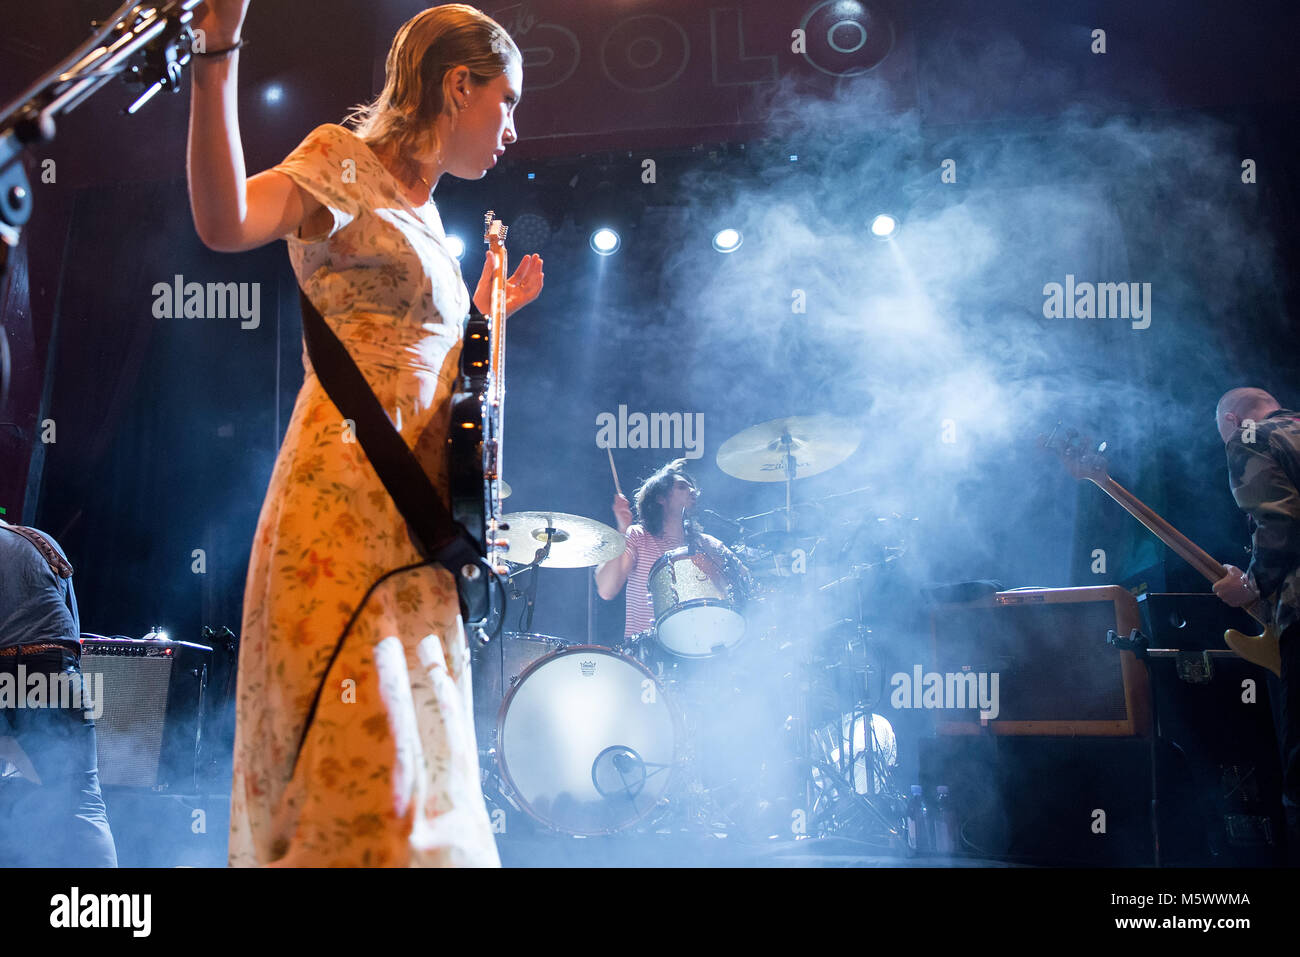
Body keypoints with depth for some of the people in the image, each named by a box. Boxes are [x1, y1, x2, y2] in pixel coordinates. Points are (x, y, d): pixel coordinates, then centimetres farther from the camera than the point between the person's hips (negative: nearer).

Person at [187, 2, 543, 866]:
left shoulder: (424, 214, 23)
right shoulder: (346, 164, -1)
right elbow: (225, 222, -22)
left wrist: (485, 311, 32)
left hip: (417, 523, 9)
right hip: (347, 504, -9)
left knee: (417, 766, 9)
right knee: (359, 773, -14)